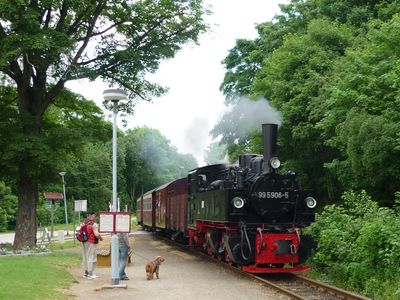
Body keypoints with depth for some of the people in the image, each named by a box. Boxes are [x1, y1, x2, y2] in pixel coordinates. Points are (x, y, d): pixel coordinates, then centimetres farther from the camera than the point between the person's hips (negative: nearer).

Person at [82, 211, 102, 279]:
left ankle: (86, 273, 23)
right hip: (92, 243, -8)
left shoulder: (84, 223, 8)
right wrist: (100, 238, -5)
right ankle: (90, 274, 1)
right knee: (91, 258, -2)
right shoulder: (94, 224, -16)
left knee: (85, 258, 15)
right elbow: (96, 234, -24)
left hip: (85, 242, 8)